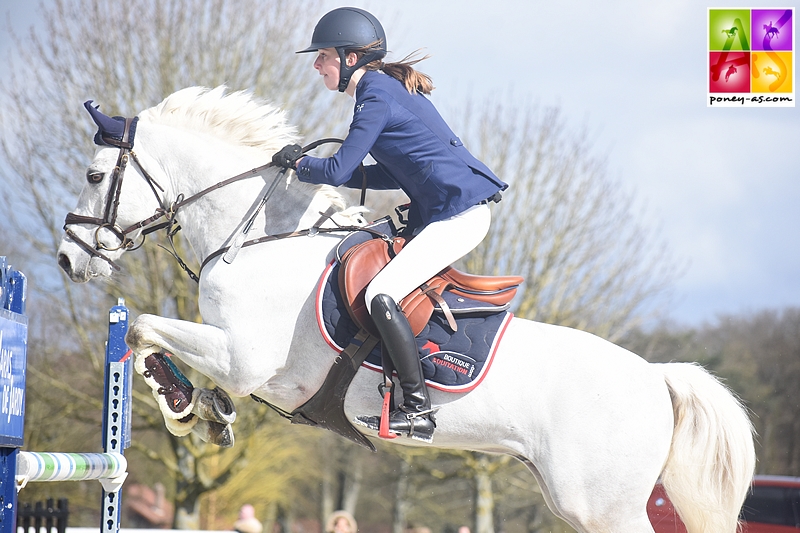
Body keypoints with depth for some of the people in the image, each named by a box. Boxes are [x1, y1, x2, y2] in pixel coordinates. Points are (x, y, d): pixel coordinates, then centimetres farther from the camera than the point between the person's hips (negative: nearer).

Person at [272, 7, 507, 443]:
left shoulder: (376, 98, -14)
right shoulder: (391, 89, 17)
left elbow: (338, 171, -16)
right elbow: (395, 172, 19)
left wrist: (299, 164, 4)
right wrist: (322, 169, 12)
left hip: (459, 214, -11)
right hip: (439, 211, 11)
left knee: (380, 295, -22)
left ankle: (418, 411, -20)